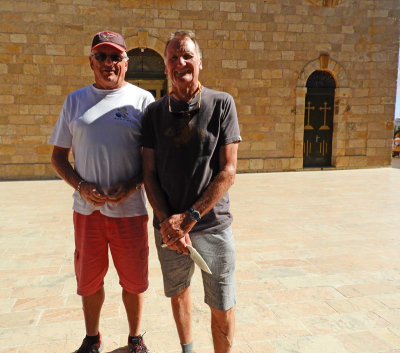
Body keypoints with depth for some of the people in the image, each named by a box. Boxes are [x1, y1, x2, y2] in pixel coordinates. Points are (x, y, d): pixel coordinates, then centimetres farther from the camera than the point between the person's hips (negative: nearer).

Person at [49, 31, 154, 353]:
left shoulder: (142, 99, 1)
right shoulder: (75, 100, 7)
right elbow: (58, 156, 9)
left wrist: (132, 185, -15)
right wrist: (81, 186, -8)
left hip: (130, 208, -2)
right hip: (87, 207, 2)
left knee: (134, 279, 11)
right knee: (89, 279, 16)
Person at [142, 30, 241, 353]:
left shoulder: (222, 104, -4)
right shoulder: (155, 112, 4)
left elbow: (228, 171, -9)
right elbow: (149, 174, 3)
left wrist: (190, 217, -16)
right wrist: (166, 221, -11)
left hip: (213, 224, -3)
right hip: (168, 226, 3)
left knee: (223, 308, 6)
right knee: (178, 293, 21)